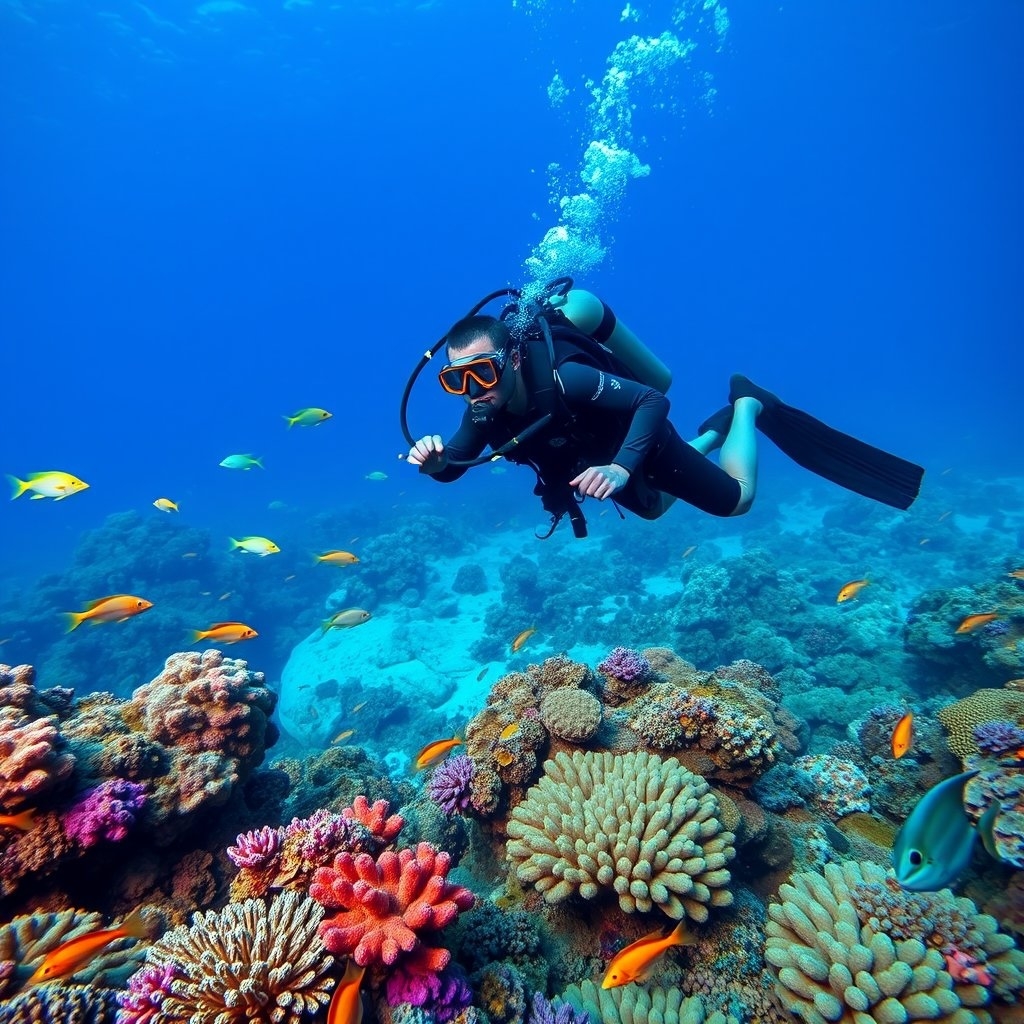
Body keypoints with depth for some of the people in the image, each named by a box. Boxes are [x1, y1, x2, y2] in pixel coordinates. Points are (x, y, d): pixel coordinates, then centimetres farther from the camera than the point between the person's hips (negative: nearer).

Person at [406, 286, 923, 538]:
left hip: (641, 445, -6)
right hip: (600, 461, 6)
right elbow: (452, 467, -13)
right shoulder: (484, 408, -22)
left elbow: (654, 401, -40)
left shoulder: (564, 378, -41)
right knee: (654, 508, 33)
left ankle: (748, 405, 28)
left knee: (736, 499, 8)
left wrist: (621, 468, -55)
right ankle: (714, 432, 45)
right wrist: (432, 457, -37)